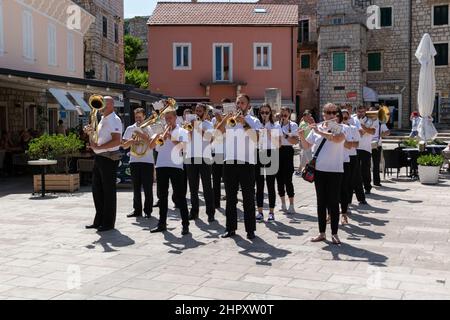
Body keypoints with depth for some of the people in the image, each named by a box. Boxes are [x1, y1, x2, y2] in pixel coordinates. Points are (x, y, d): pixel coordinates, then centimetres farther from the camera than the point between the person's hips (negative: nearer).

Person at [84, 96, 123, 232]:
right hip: (99, 158, 9)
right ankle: (99, 221, 21)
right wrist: (90, 132, 5)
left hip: (109, 158, -9)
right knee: (97, 190, 12)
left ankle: (108, 223, 6)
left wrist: (98, 147, -22)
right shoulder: (103, 119, 18)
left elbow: (117, 141, -22)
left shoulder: (114, 120, -11)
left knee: (108, 191, -2)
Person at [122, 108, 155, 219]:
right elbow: (124, 146, 10)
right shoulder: (130, 129, 12)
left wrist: (144, 137, -15)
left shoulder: (149, 129, 5)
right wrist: (130, 142, -9)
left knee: (148, 188, -2)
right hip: (134, 161, 3)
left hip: (147, 161, -3)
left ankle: (148, 211, 5)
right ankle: (137, 210, 14)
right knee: (136, 187, 7)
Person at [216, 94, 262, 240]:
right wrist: (225, 119, -11)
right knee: (230, 198, 8)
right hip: (229, 162, 3)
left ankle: (250, 230, 5)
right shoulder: (229, 120, 13)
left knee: (248, 199, 0)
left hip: (247, 163, -3)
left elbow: (258, 138, -12)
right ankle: (231, 229, 15)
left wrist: (245, 123, -18)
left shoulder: (254, 121, 5)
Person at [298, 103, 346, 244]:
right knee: (321, 202, 9)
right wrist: (301, 137, -9)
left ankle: (334, 234, 11)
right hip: (319, 169, 3)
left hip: (335, 170, -3)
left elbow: (337, 139, -26)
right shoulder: (316, 128, 7)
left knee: (333, 202, 1)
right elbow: (307, 146, 11)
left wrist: (319, 131, -24)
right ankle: (322, 233, 17)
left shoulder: (340, 128, -3)